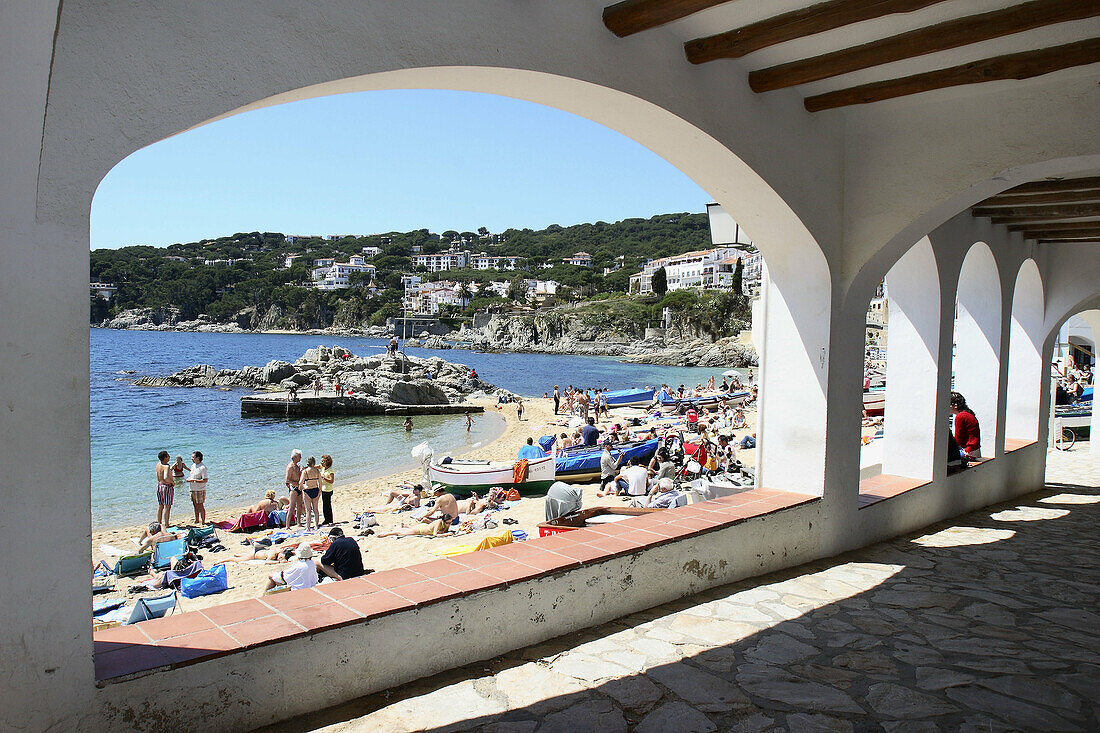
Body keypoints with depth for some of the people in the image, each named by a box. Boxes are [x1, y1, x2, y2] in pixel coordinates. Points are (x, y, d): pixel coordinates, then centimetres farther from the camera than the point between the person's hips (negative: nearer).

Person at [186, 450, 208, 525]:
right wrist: (188, 478, 3)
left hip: (200, 490, -8)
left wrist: (194, 480, -23)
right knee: (195, 505, 16)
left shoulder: (202, 467, -16)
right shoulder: (193, 465, 10)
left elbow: (205, 480, -19)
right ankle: (197, 520, 27)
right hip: (192, 489, 8)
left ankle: (203, 522, 5)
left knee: (200, 506, -2)